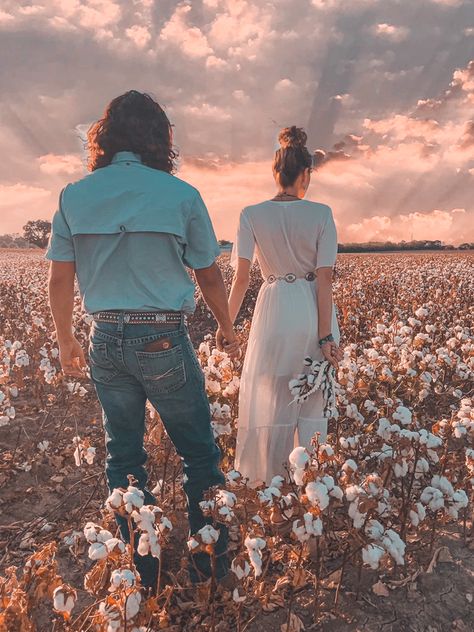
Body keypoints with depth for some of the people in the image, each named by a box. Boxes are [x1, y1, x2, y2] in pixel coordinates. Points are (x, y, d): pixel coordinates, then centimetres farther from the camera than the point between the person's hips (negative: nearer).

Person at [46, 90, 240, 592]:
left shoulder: (73, 196, 3)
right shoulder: (181, 195, -5)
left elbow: (59, 279, 4)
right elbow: (209, 274, 2)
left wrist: (65, 341, 18)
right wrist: (226, 327, 18)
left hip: (106, 340, 4)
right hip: (163, 340, -3)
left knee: (122, 457, 17)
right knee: (199, 454, 13)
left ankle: (139, 570, 30)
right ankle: (210, 564, 26)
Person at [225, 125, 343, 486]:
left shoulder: (252, 215, -5)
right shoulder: (321, 214, -5)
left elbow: (241, 278, -8)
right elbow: (325, 279, -10)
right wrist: (326, 336, -8)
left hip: (275, 311, 0)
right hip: (314, 314, 1)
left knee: (270, 401, 14)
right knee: (313, 402, 14)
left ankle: (266, 483, 26)